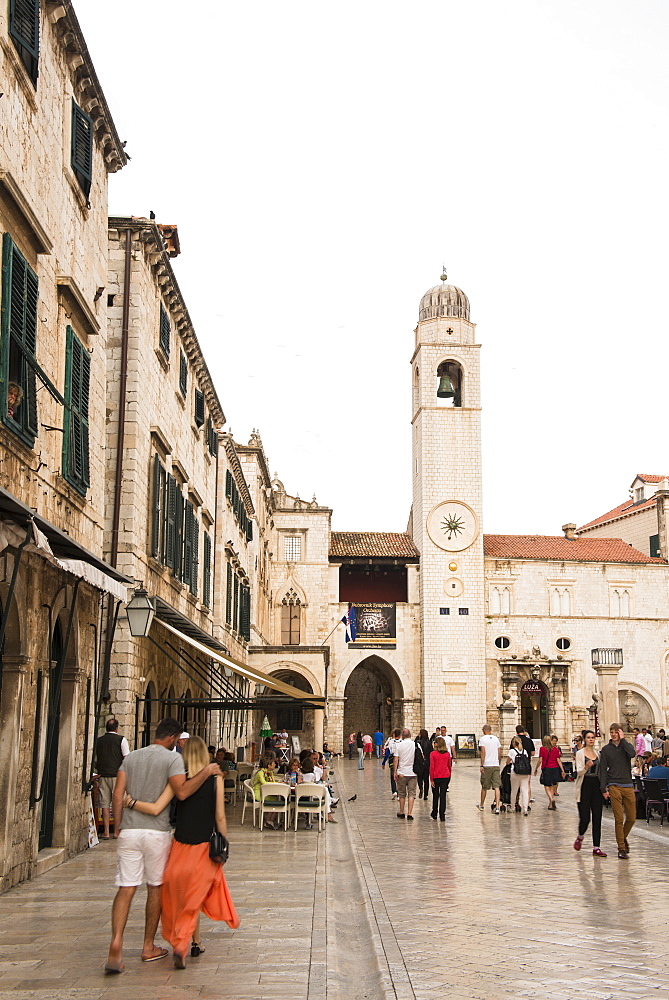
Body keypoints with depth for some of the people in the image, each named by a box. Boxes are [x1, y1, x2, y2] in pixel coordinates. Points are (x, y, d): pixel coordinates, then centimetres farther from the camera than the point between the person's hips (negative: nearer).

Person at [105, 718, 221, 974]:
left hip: (129, 830, 3)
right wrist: (206, 772, -11)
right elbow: (182, 792, -20)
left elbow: (118, 795, 3)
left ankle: (116, 944, -18)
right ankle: (149, 947, 19)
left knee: (126, 889, 0)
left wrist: (118, 825, 12)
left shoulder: (131, 757, 11)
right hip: (157, 832, -3)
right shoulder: (172, 758, -4)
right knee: (155, 888, 11)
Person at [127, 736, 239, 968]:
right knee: (195, 896, 9)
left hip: (181, 844, 1)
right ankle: (181, 945, -2)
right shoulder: (216, 779, -5)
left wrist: (130, 801, -3)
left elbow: (156, 808, -14)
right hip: (205, 846, -1)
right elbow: (220, 817, -5)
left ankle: (196, 941, 23)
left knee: (186, 895, 17)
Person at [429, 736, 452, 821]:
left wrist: (431, 780, -6)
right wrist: (449, 776, 22)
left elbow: (431, 767, -10)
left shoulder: (433, 754, -9)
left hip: (436, 777, -2)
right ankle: (442, 815, 3)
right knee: (443, 795, 5)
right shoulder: (447, 754, 1)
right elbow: (449, 766, 10)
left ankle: (434, 814, 27)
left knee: (435, 795, 14)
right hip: (446, 777, 2)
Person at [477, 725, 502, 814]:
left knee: (484, 787, 10)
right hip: (496, 765, 3)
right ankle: (497, 807, -12)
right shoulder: (496, 739, 10)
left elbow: (483, 752, -12)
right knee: (497, 787, -1)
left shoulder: (482, 739, -3)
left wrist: (481, 765, -11)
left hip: (487, 766, -3)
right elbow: (500, 753, 12)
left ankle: (482, 805, 26)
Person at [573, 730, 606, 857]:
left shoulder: (597, 753, 13)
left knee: (597, 818, -1)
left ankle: (596, 847, 3)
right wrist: (586, 767, -32)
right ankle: (580, 837, 25)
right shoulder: (580, 753, -2)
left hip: (596, 786, 4)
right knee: (585, 818, -6)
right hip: (585, 787, -4)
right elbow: (579, 772, -12)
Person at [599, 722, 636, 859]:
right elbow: (603, 770, 3)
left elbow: (632, 754, -15)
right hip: (614, 786, -2)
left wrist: (622, 739, -7)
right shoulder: (606, 749, 6)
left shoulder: (626, 746, 10)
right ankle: (621, 848, 2)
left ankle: (623, 837, 31)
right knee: (619, 819, -6)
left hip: (628, 786, 2)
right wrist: (604, 789, -5)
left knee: (631, 818, 4)